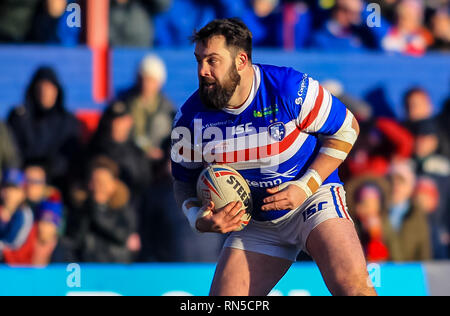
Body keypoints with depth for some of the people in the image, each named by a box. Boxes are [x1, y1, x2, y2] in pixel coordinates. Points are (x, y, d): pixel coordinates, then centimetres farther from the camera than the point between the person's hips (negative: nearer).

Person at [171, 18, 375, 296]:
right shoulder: (191, 117, -9)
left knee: (352, 284, -28)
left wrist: (306, 185, -16)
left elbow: (347, 129, -6)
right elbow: (184, 181, 7)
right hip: (255, 224, 4)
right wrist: (199, 219, -16)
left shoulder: (290, 89, -19)